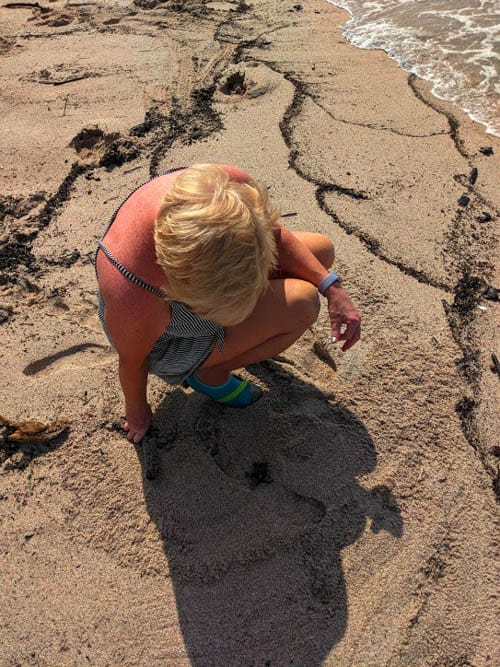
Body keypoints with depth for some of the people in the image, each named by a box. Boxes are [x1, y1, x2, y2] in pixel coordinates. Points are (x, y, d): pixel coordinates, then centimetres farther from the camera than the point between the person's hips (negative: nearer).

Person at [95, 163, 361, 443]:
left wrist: (332, 287, -15)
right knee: (302, 304, -22)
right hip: (167, 344, -5)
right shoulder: (131, 296, -45)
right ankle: (209, 373, 1)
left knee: (322, 249, 4)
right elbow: (131, 361, -22)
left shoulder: (233, 188, -33)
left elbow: (275, 232, -10)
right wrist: (137, 411, -1)